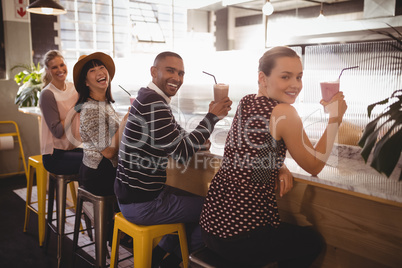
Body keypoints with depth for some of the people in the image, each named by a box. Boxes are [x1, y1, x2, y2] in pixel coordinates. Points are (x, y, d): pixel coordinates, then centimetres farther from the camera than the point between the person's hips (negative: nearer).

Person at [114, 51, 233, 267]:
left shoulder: (150, 98, 10)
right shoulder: (153, 102, -22)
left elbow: (174, 141, 15)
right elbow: (182, 152, -23)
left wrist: (198, 141, -4)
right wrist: (213, 116, -16)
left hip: (133, 194, 10)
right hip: (141, 204, -10)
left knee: (195, 202, 26)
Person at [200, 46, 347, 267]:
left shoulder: (245, 102, 5)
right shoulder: (283, 112, -17)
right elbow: (314, 166, -4)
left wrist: (277, 171, 1)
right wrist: (335, 119, 1)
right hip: (239, 237, -8)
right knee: (313, 242, 22)